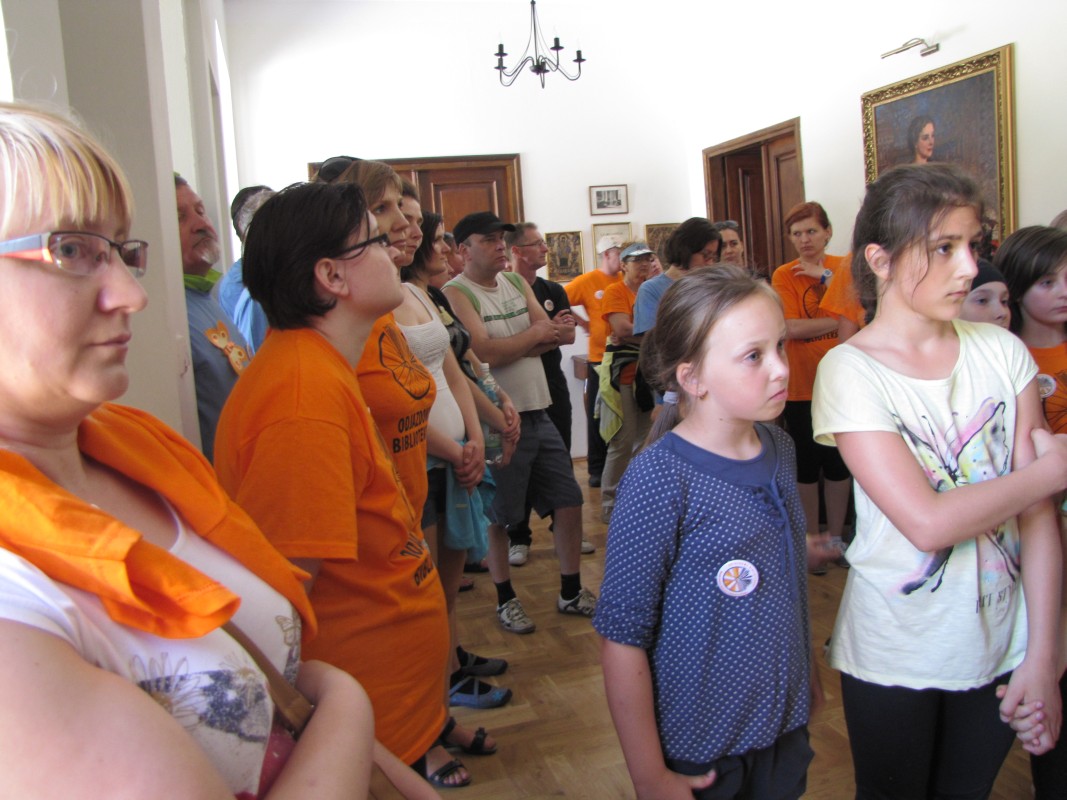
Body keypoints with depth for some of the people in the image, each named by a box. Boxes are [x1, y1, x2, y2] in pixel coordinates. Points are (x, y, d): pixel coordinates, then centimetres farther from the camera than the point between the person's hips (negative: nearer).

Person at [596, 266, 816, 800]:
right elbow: (622, 638, -20)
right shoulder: (659, 478, -23)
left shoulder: (779, 449, -2)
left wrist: (806, 677, 15)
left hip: (787, 732, 6)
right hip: (699, 752, -6)